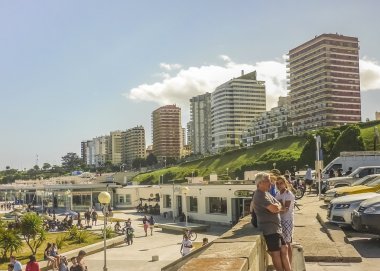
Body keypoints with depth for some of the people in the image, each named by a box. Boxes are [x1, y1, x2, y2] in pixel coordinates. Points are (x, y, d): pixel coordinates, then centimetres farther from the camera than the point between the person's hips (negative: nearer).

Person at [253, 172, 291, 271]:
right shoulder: (260, 195, -17)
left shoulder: (266, 193, 16)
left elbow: (278, 205, 16)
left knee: (284, 250, 12)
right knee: (276, 254, -1)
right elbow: (274, 209, -24)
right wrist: (278, 206, -2)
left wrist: (276, 207, -6)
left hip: (276, 228, 10)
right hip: (270, 229, -10)